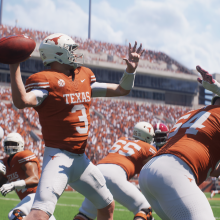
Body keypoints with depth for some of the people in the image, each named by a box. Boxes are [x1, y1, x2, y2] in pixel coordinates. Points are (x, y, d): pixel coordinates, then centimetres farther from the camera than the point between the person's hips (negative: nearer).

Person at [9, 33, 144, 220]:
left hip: (81, 158, 8)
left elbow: (122, 90, 17)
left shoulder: (84, 76, 12)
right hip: (58, 156, -8)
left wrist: (131, 68, 1)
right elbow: (22, 101, -30)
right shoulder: (46, 80, -11)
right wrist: (14, 66, -34)